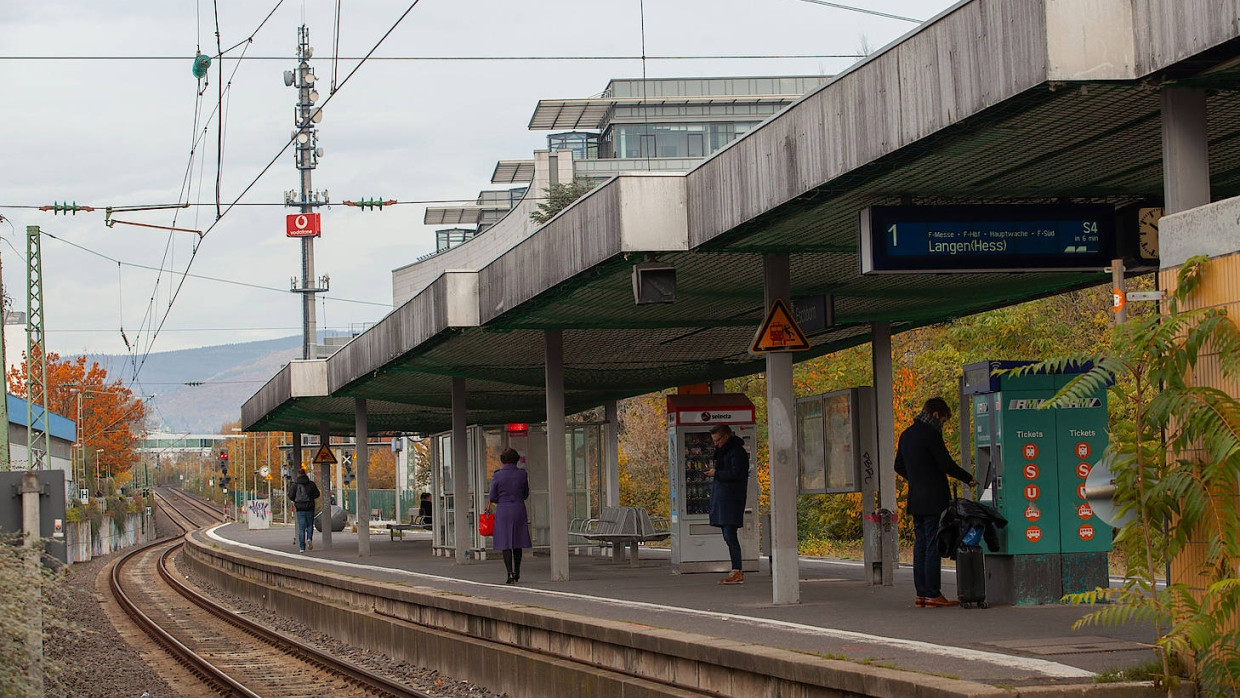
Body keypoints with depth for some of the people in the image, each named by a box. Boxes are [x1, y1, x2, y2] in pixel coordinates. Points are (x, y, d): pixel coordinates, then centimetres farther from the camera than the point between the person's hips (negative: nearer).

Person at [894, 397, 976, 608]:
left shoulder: (906, 435, 14)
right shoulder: (930, 434, -12)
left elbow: (899, 467, 21)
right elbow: (946, 465, -13)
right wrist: (968, 478, 0)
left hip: (915, 500, 8)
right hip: (933, 500, -8)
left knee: (920, 545, 9)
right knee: (933, 546, -6)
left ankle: (921, 594, 9)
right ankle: (933, 594, -7)